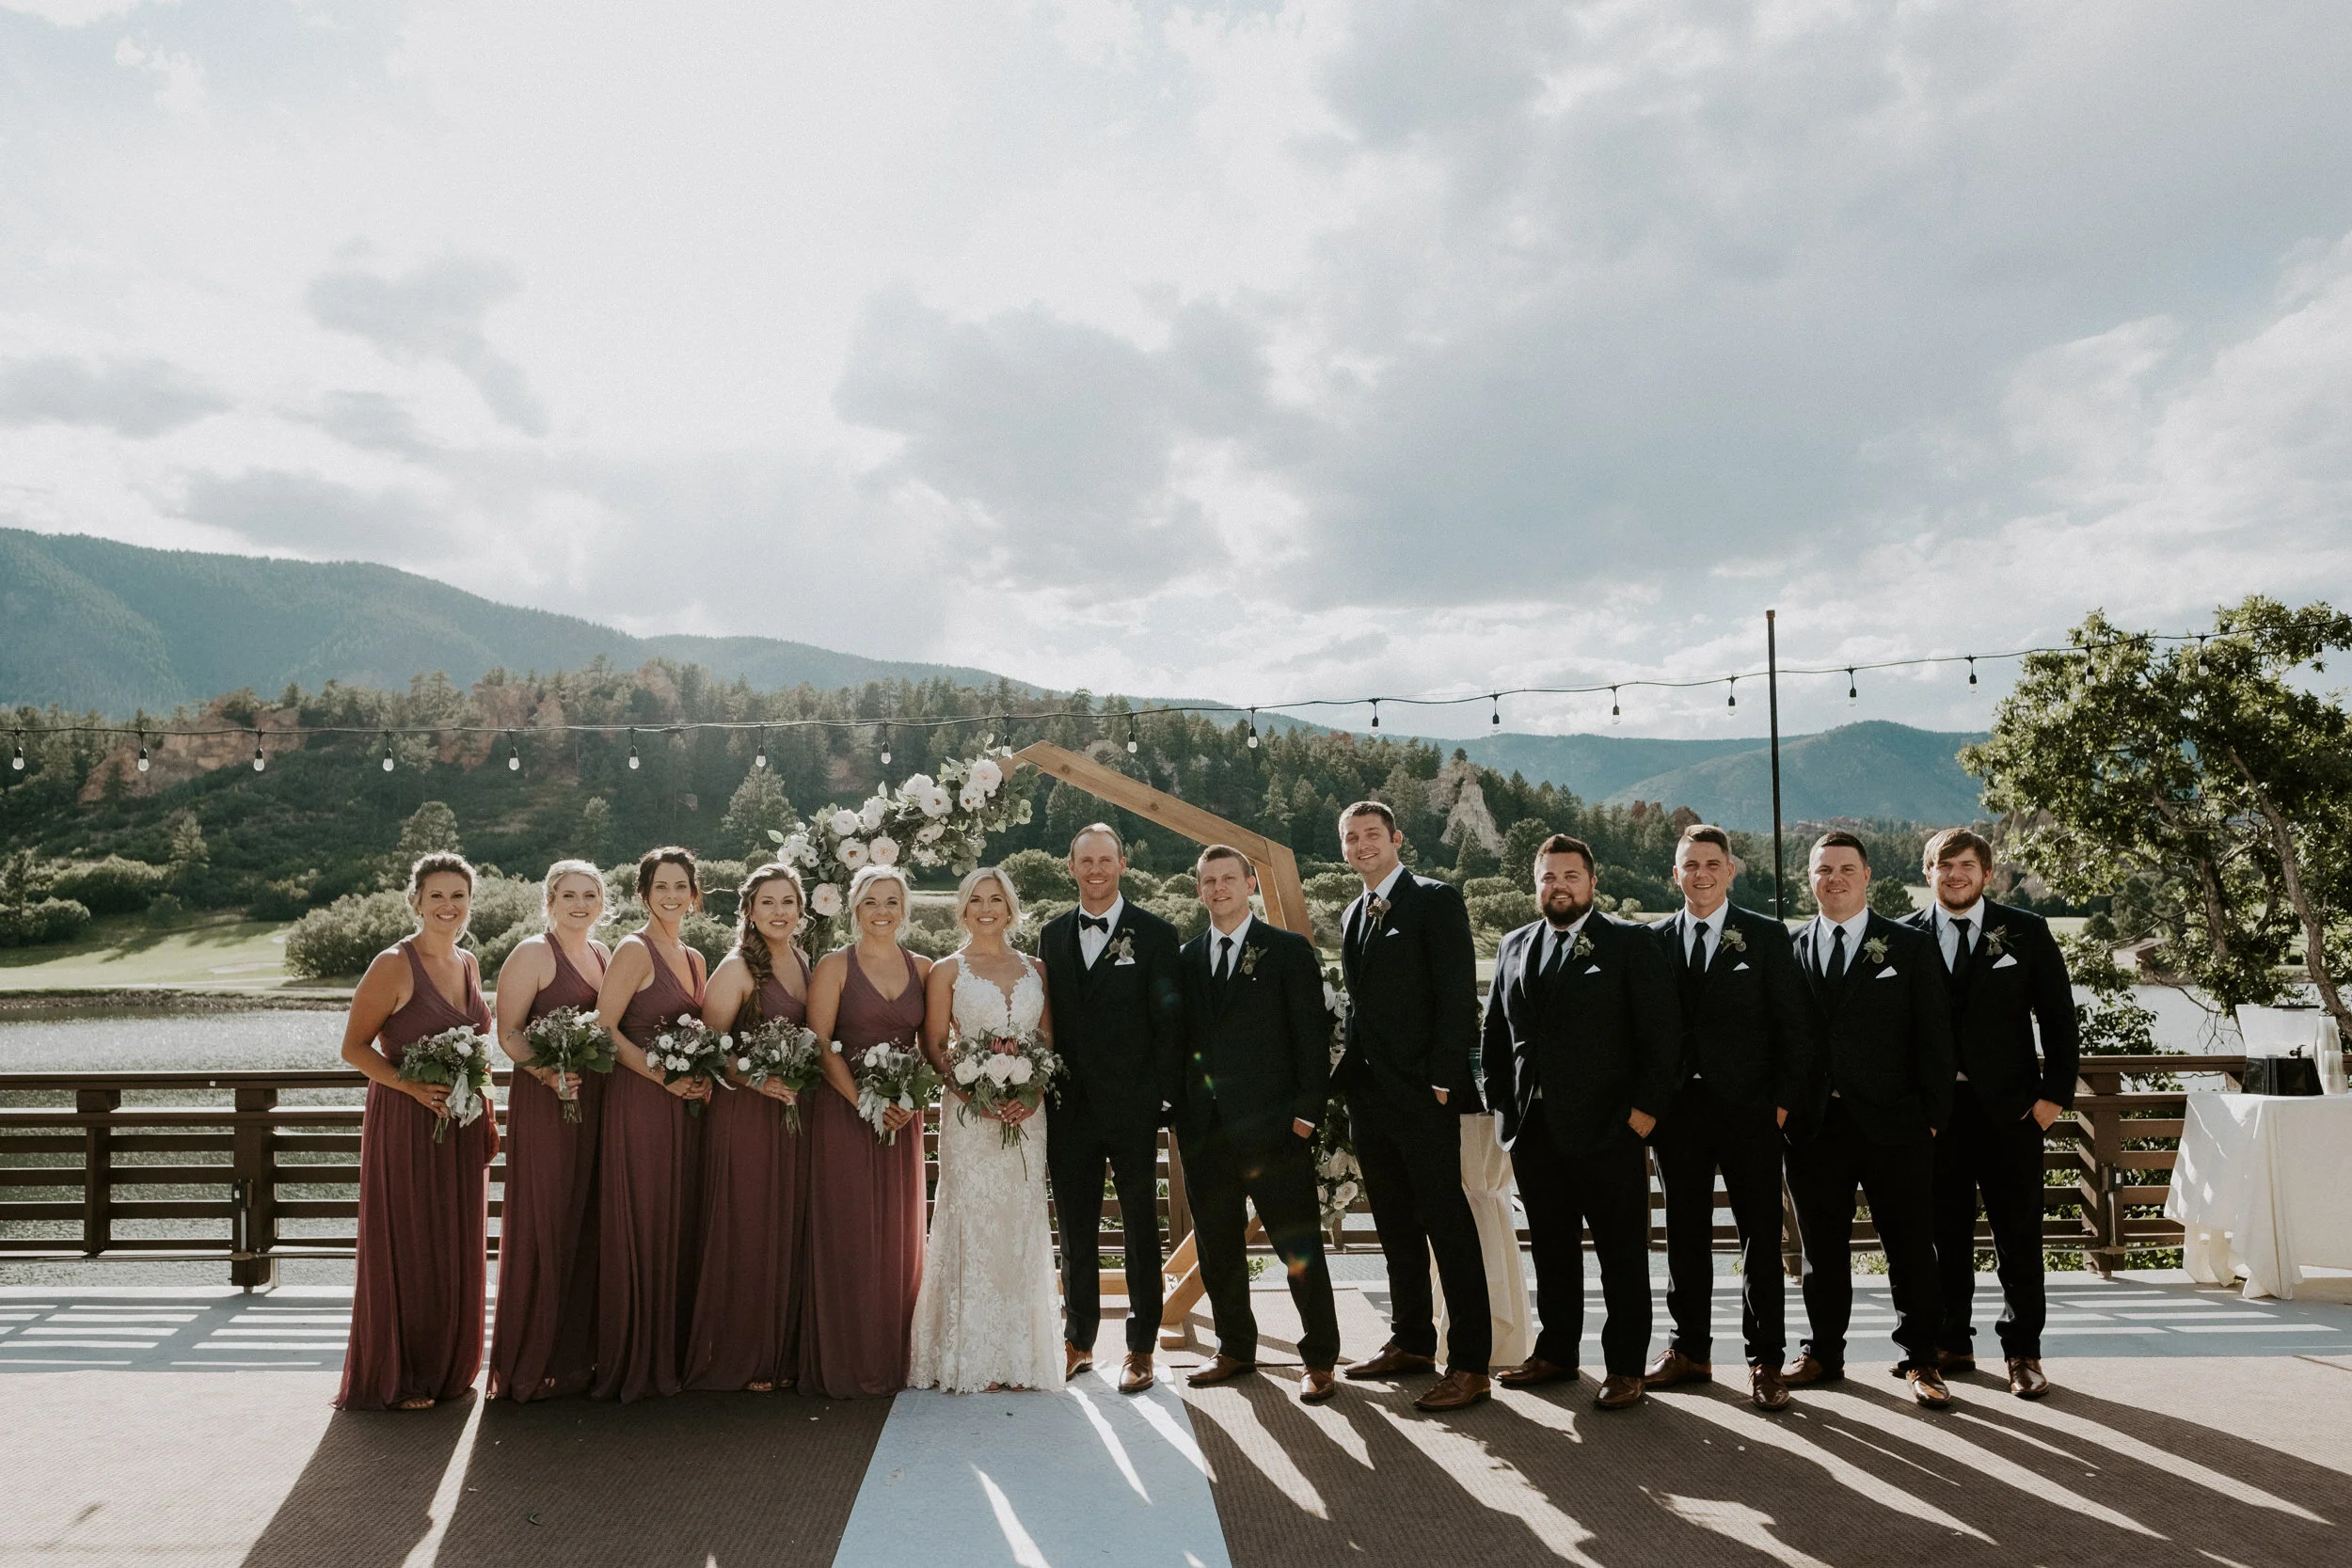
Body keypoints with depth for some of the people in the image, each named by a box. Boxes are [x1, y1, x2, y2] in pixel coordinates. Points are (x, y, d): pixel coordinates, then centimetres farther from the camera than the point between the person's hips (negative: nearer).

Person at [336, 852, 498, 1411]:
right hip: (405, 1124, -6)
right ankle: (395, 1379, 15)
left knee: (456, 1249, 12)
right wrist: (413, 1087, -22)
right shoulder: (394, 965, -11)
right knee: (406, 1248, 2)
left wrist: (486, 1111, 12)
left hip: (462, 1126, 6)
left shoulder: (467, 963, 10)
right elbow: (354, 1046, -9)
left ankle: (446, 1368, 25)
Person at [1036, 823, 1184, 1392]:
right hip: (1070, 1107, 3)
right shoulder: (1053, 935, 9)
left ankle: (1140, 1349, 16)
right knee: (1075, 1229, 11)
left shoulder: (1156, 934, -2)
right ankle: (1078, 1341, 25)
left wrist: (1159, 1095, -9)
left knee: (1140, 1228, 6)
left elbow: (1170, 1021, -4)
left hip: (1132, 1109, -3)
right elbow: (1046, 1018, 9)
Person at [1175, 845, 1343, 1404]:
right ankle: (1235, 1349, 27)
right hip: (1204, 1128, 4)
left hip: (1271, 1126, -4)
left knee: (1299, 1246, 0)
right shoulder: (1186, 958, 12)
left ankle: (1319, 1358, 12)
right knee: (1217, 1247, 12)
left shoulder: (1289, 950, 1)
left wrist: (1308, 1110, -9)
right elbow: (1180, 1038, 13)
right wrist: (1180, 1108, 5)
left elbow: (1312, 1034, -3)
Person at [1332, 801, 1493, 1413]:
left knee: (1448, 1224, -5)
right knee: (1396, 1226, 15)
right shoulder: (1353, 915, 18)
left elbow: (1458, 993, -12)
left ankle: (1469, 1363, -1)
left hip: (1422, 1092, -8)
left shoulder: (1436, 900, -6)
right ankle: (1411, 1342, 25)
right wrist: (1351, 1073, 13)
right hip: (1368, 1092, 8)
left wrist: (1443, 1078, -17)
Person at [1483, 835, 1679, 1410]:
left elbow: (1662, 1031, -6)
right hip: (1534, 1128, 5)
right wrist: (1504, 1101, 9)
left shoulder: (1629, 943, -1)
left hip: (1609, 1127, -5)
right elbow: (1497, 1034, 17)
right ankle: (1556, 1352, 27)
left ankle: (1626, 1366, 13)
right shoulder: (1514, 947, 13)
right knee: (1551, 1249, 14)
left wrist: (1646, 1107, -11)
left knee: (1622, 1253, 3)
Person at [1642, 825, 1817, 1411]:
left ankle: (1765, 1361, 11)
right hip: (1678, 1113, 2)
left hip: (1749, 1110, -2)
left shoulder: (1766, 935, 2)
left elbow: (1794, 1025, 0)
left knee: (1761, 1235, 2)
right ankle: (1689, 1350, 21)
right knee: (1685, 1232, 10)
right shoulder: (1654, 940, 8)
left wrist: (1784, 1100, -6)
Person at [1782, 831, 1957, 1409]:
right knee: (1822, 1247, 11)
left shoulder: (1910, 945, 3)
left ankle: (1919, 1360, 18)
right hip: (1814, 1123, 2)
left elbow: (1933, 1035, 1)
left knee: (1910, 1247, 5)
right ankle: (1823, 1352, 24)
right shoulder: (1791, 948, 8)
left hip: (1892, 1122, -2)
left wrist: (1932, 1115, -4)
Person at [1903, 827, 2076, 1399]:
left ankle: (2022, 1352, 14)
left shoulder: (2026, 932, 4)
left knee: (2019, 1235, 3)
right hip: (1934, 1109, 1)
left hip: (2010, 1108, 0)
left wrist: (2055, 1093, -3)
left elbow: (2059, 1018, 5)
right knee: (1944, 1234, 8)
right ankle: (1951, 1344, 19)